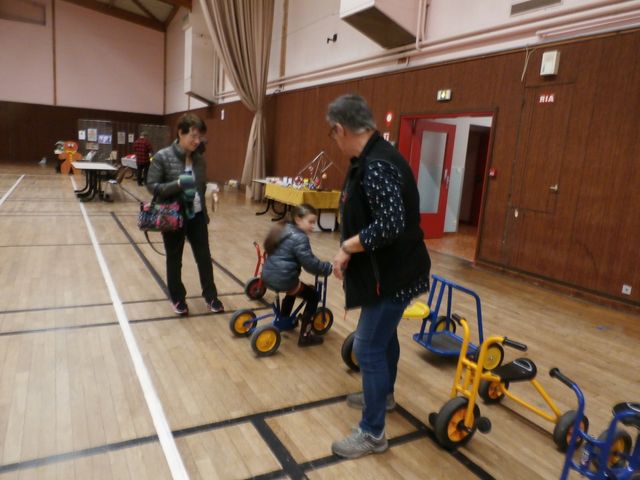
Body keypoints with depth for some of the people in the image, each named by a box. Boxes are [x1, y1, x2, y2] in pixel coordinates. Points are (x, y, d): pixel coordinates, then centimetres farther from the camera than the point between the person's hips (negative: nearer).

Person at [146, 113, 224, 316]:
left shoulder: (199, 159, 3)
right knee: (174, 259, 11)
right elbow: (152, 185, -12)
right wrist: (178, 184, -26)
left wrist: (204, 212, 13)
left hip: (197, 216, 4)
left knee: (204, 257, 9)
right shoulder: (162, 157, -12)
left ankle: (210, 295, 26)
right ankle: (178, 298, 28)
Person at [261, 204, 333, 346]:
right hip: (282, 280, -9)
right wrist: (329, 268, -8)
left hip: (268, 276, 9)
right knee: (313, 296, 9)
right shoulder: (299, 238, -16)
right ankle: (305, 336, 9)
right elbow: (310, 263, -20)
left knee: (294, 289, 37)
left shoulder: (282, 230, 13)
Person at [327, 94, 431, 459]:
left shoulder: (376, 166, -25)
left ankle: (373, 434, 17)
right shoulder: (373, 158, 7)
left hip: (392, 274, -10)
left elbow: (390, 224, -33)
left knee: (368, 348, 0)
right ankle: (384, 395, 48)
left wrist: (347, 247, -22)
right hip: (389, 269, 10)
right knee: (384, 336, 25)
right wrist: (351, 249, 9)